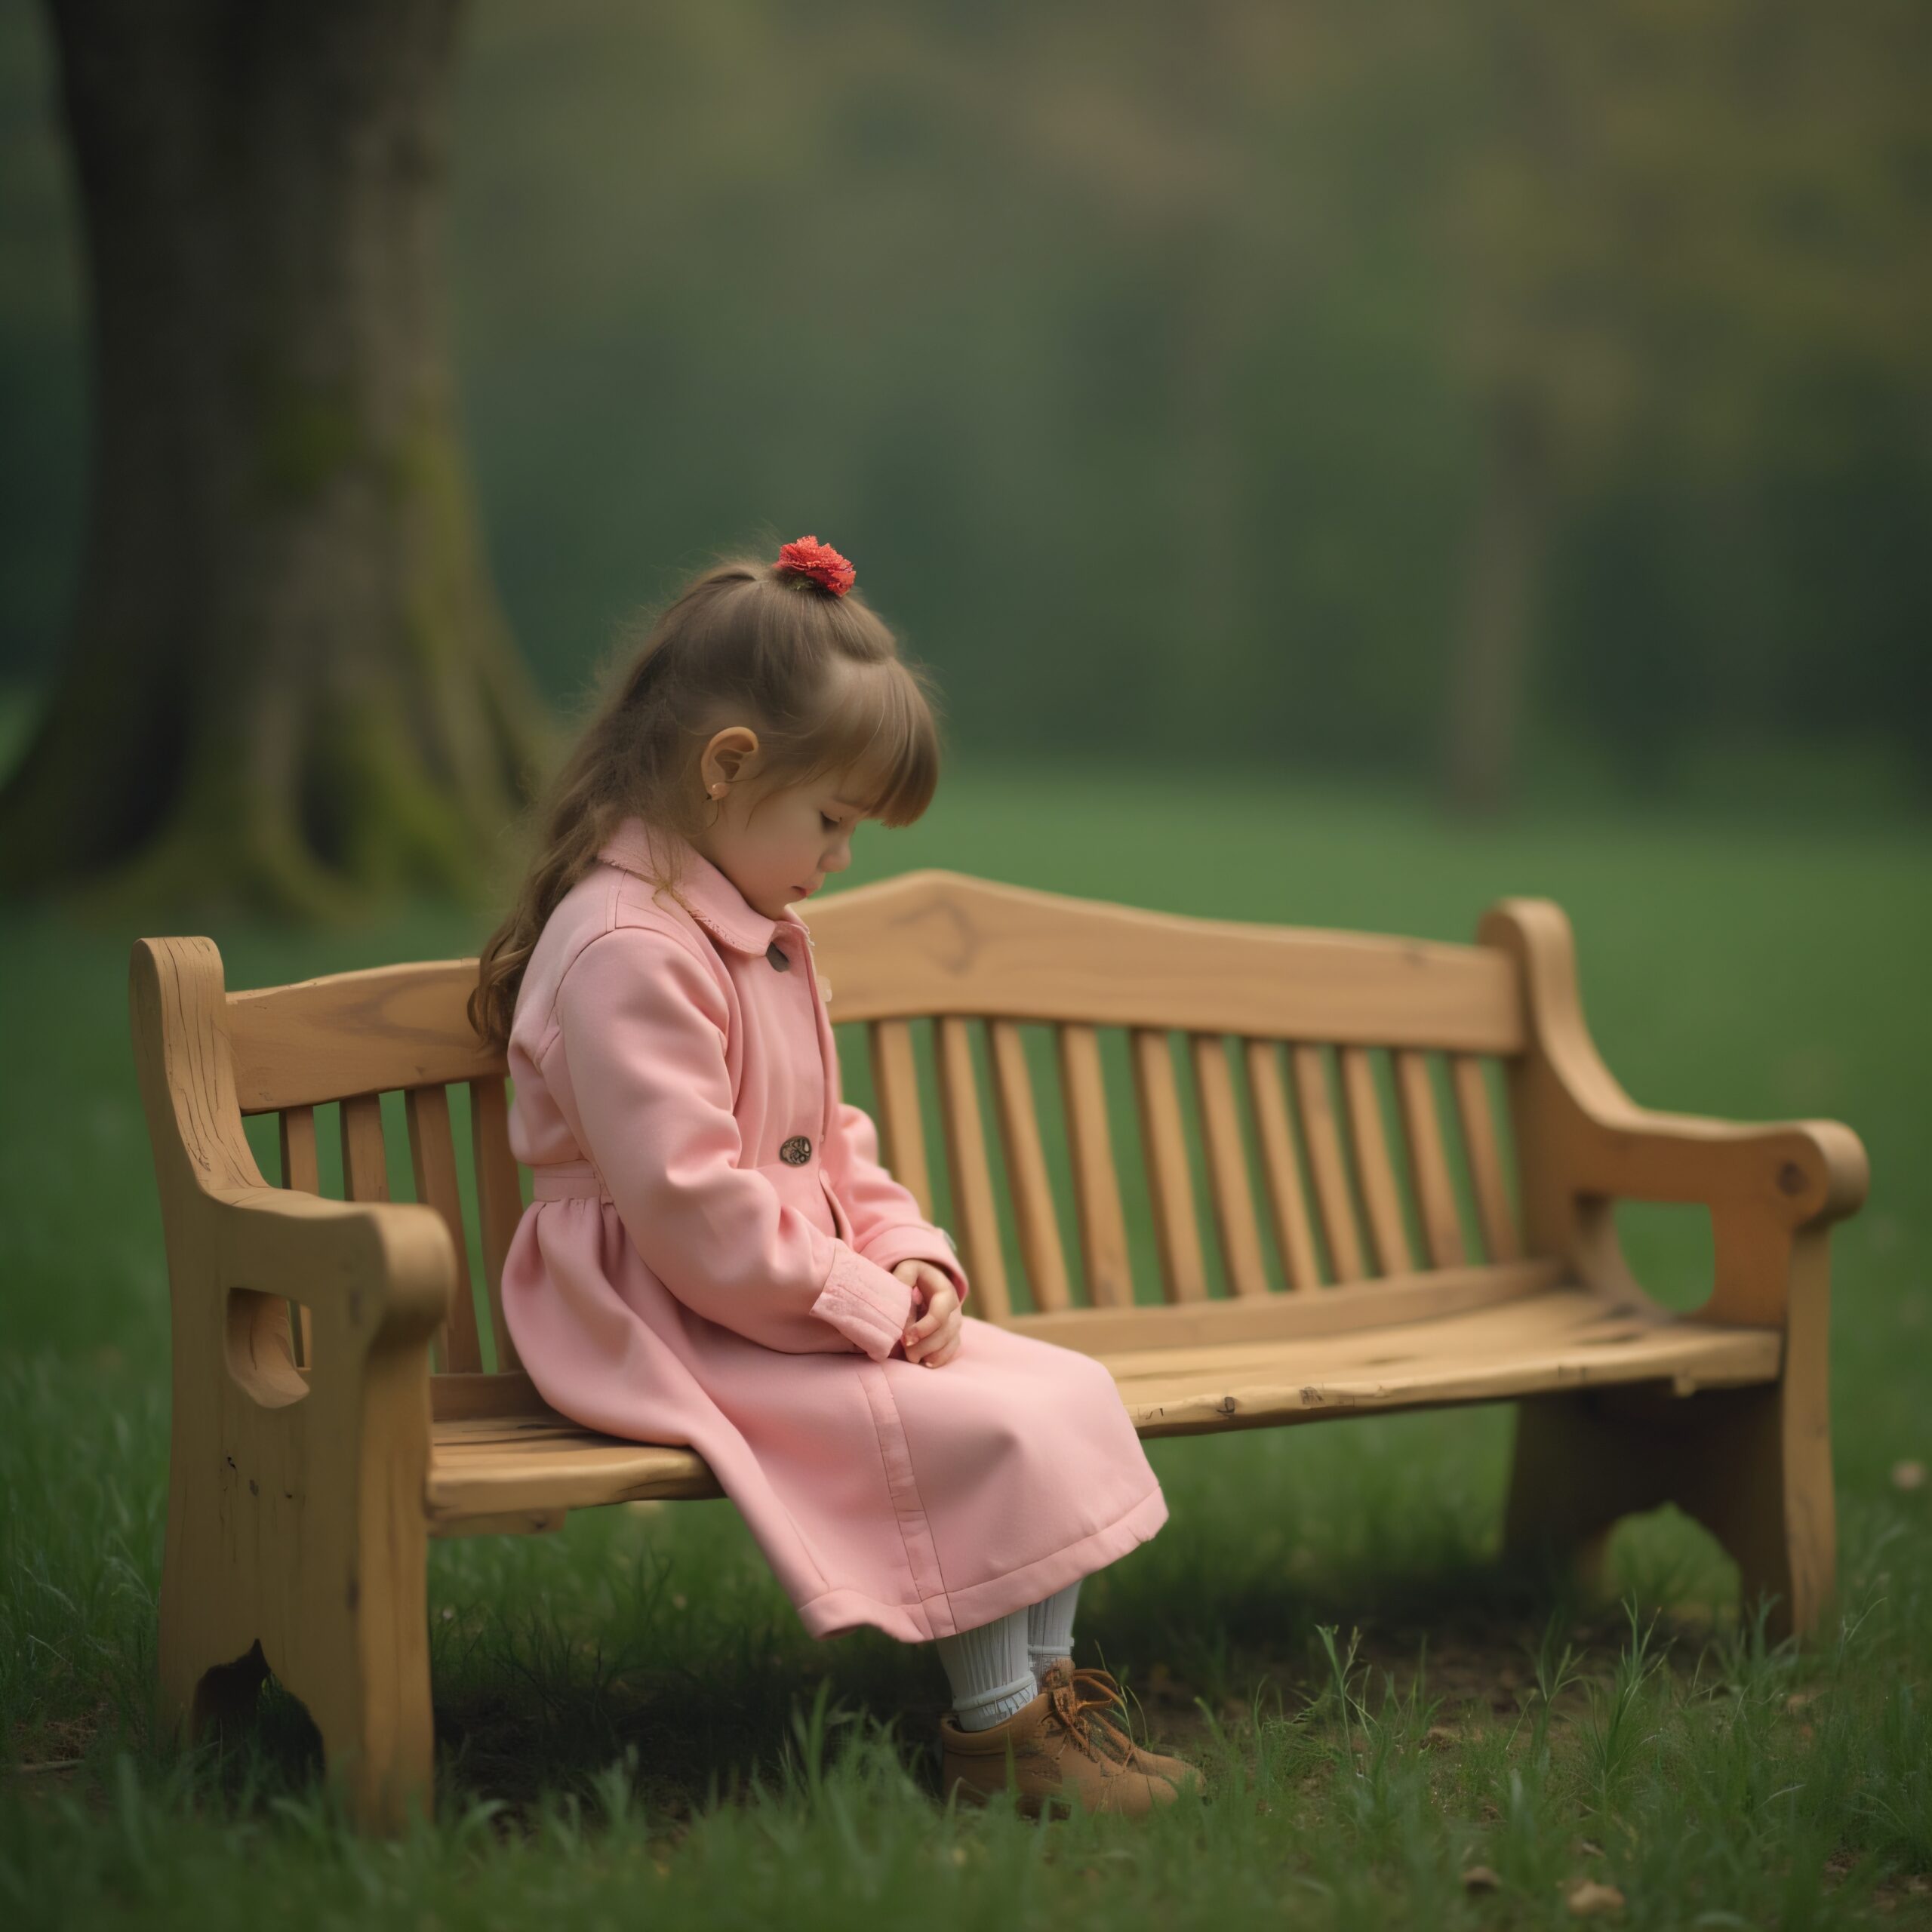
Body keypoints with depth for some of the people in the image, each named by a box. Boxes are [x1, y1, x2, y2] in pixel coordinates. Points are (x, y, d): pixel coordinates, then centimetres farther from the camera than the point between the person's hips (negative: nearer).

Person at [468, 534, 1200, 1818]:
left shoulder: (767, 933, 14)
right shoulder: (626, 952, -21)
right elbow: (689, 1208, -26)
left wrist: (911, 1254, 1)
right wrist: (864, 1305, -20)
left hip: (803, 1298, 10)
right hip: (673, 1328, -10)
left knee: (1070, 1389, 1)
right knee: (979, 1428, -23)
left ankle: (1049, 1687, 5)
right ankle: (994, 1734, -10)